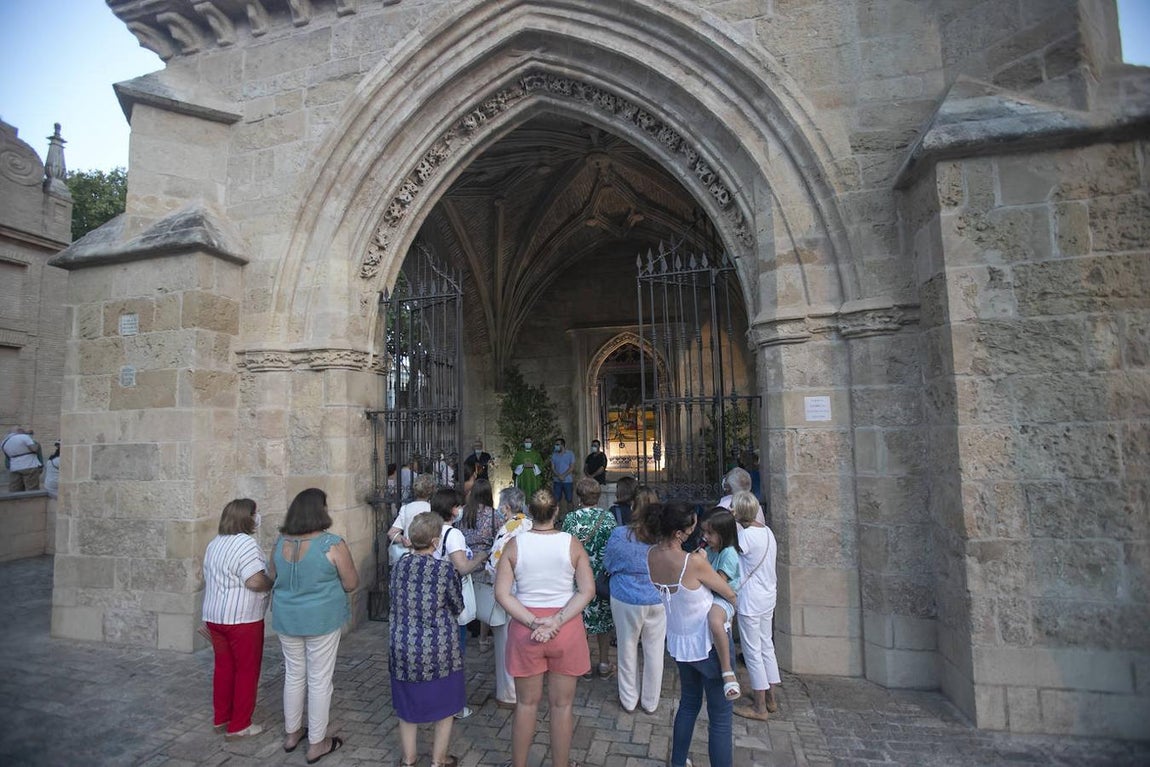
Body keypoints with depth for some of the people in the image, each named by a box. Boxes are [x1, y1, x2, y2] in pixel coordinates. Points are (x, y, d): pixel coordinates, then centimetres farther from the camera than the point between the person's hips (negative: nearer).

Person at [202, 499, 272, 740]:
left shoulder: (215, 543, 10)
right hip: (242, 618, -9)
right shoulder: (246, 543, -20)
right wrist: (273, 584, -7)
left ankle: (221, 719, 30)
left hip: (214, 616, 9)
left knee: (224, 666, 19)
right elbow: (255, 582, -26)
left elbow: (211, 578, 18)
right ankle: (238, 726, 13)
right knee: (246, 670, 4)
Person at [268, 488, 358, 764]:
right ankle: (316, 744, 22)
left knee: (293, 675, 22)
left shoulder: (280, 542, -4)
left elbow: (271, 576, 12)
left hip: (286, 618, 5)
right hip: (322, 619, -5)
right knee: (319, 681, 9)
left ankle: (292, 733, 38)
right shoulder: (333, 544, -21)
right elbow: (351, 584, -13)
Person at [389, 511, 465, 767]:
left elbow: (396, 604, 10)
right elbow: (458, 608, -4)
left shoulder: (398, 567, -6)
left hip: (404, 648, 4)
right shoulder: (445, 569, -18)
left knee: (408, 707, 23)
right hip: (438, 649, -4)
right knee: (445, 707, 18)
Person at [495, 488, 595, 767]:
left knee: (527, 703, 19)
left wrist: (533, 622, -13)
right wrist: (557, 621, -15)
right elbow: (587, 590, -11)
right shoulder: (572, 543, -8)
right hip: (566, 629, -1)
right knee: (562, 705, 15)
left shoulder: (515, 544, -7)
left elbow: (501, 593, -10)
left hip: (525, 628, 1)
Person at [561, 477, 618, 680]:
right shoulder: (608, 517, -8)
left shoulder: (571, 518, -12)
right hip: (604, 577, 1)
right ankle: (604, 664, 28)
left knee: (581, 619, 14)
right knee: (604, 618, 16)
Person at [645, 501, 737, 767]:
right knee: (720, 716, 10)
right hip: (708, 645, -7)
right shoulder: (694, 562, -29)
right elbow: (730, 594, -14)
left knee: (688, 703, 28)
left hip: (678, 643, 7)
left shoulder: (652, 556, -12)